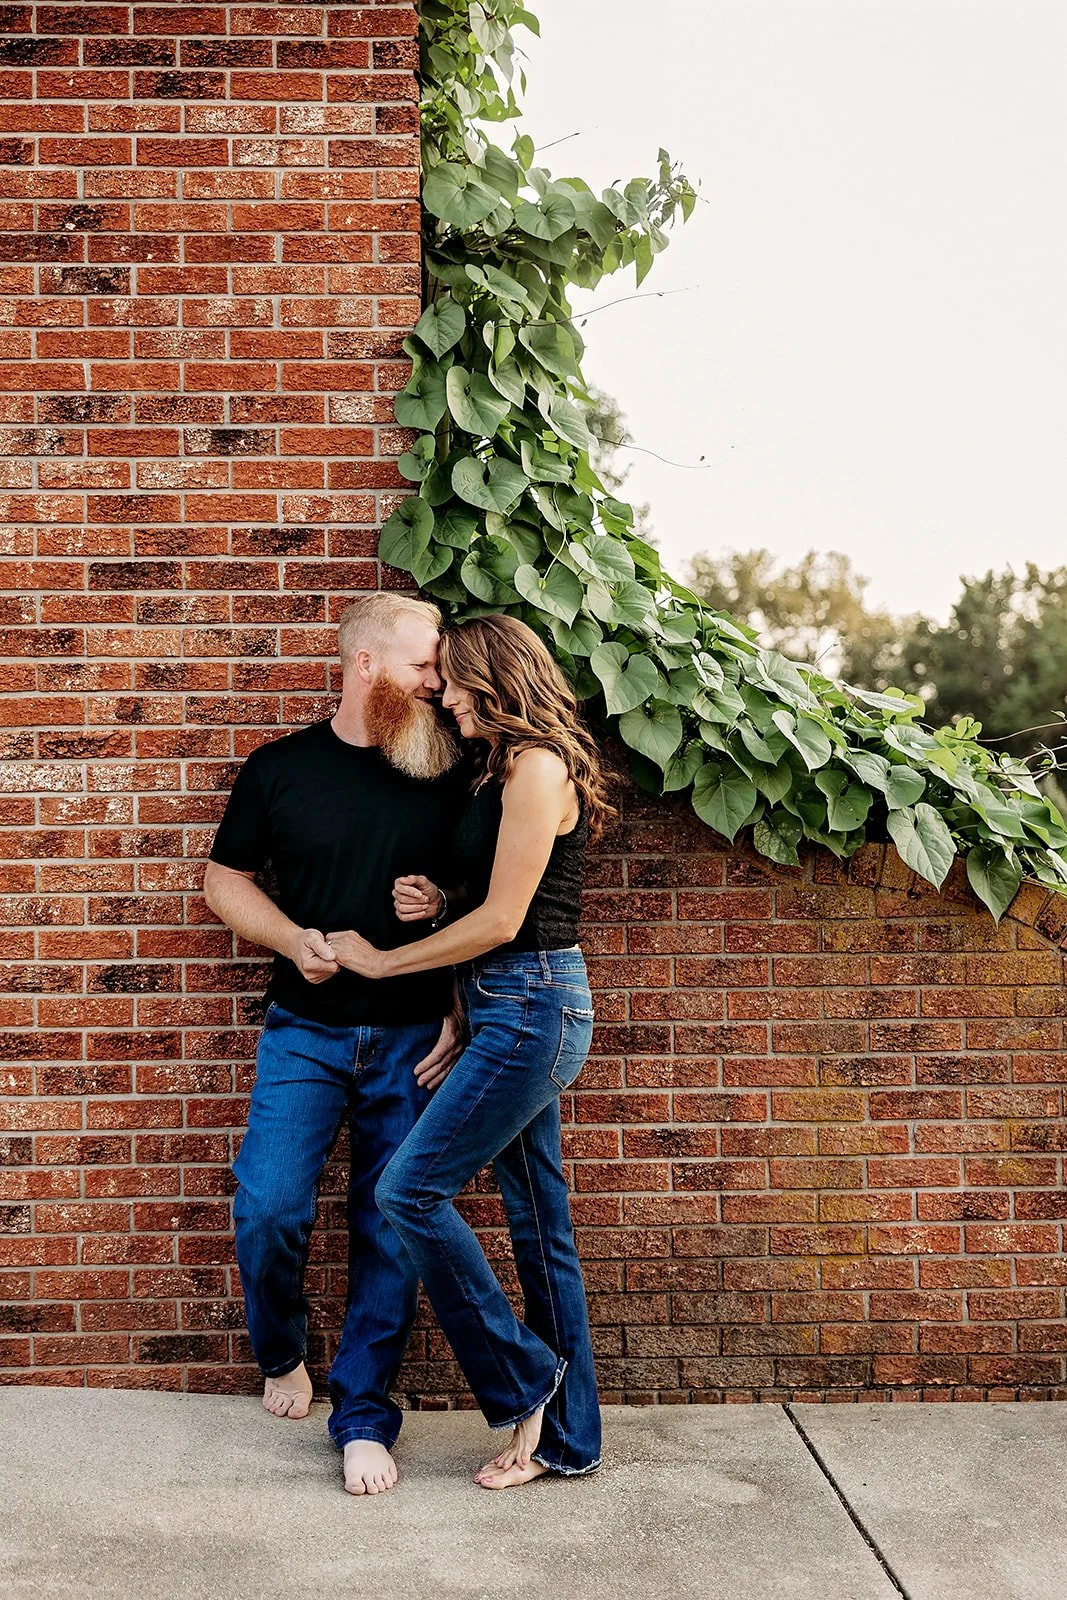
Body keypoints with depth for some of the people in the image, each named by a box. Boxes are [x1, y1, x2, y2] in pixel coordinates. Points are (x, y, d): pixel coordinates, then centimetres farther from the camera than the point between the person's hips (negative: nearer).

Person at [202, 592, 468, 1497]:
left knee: (391, 1230, 2)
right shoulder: (279, 769, 1)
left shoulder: (448, 776, 3)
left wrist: (464, 1013, -1)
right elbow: (225, 880, 9)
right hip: (306, 1035, 0)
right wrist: (294, 940, -9)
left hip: (414, 1042, 1)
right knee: (269, 1209, -8)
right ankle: (283, 1353, 23)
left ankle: (365, 1420, 15)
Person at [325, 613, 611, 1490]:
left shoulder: (536, 767, -13)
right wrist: (437, 905, 0)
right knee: (539, 1221, 11)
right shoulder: (512, 769, 16)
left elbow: (502, 921, -16)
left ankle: (522, 1381, 5)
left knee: (410, 1189, -9)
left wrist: (381, 960, -7)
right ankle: (565, 1438, 20)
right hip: (519, 1011, 10)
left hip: (532, 1006, -10)